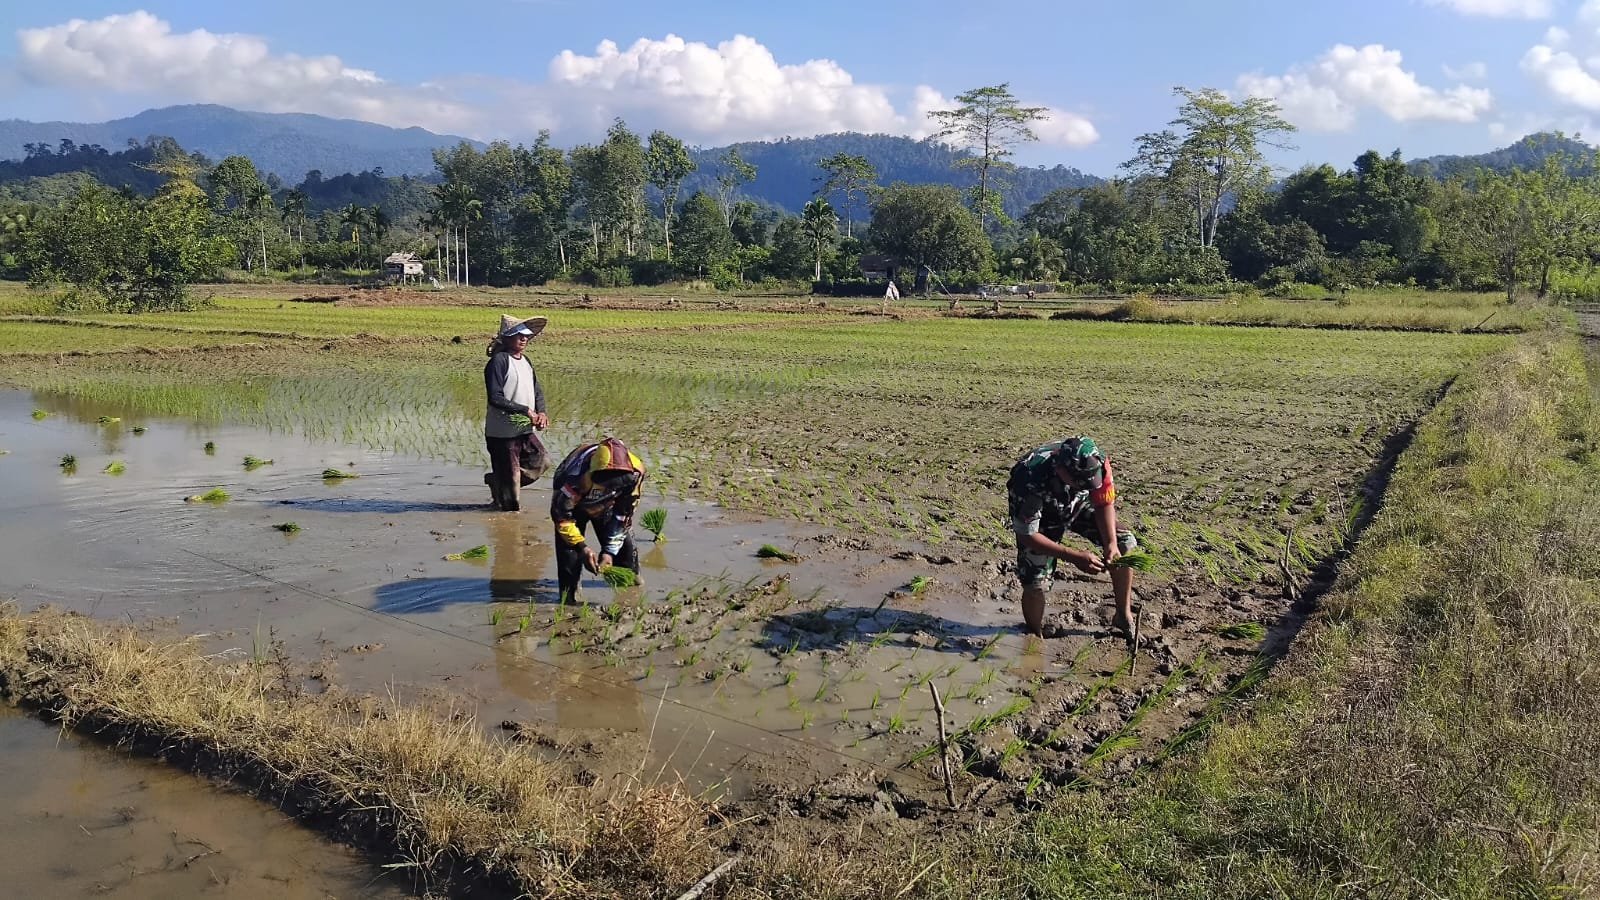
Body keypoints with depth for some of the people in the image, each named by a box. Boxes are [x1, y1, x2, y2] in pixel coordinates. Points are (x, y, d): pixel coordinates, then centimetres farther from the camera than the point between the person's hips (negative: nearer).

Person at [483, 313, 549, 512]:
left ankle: (496, 482, 24)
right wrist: (526, 411, -19)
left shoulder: (525, 361, 12)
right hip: (503, 432, -8)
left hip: (526, 429, 8)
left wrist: (541, 412, -3)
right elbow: (495, 398, -20)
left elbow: (537, 391, 17)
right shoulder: (498, 361, -14)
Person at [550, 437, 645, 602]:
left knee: (625, 544, 0)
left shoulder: (635, 473, -36)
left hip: (606, 506, 3)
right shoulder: (576, 476, -46)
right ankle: (569, 601, -2)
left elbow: (623, 516, -21)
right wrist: (583, 547, -35)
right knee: (569, 548, -17)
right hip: (574, 503, -3)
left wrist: (610, 550, -23)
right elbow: (561, 515, -30)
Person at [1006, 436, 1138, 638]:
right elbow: (1027, 535, -33)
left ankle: (1124, 616, 7)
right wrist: (1075, 557, -38)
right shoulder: (1030, 481, -43)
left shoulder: (1096, 463, -32)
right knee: (1035, 583, -16)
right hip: (1037, 512, -4)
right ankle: (1035, 637, 12)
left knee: (1125, 544, -10)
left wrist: (1111, 544, -28)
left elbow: (1104, 502, -14)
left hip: (1077, 503, 4)